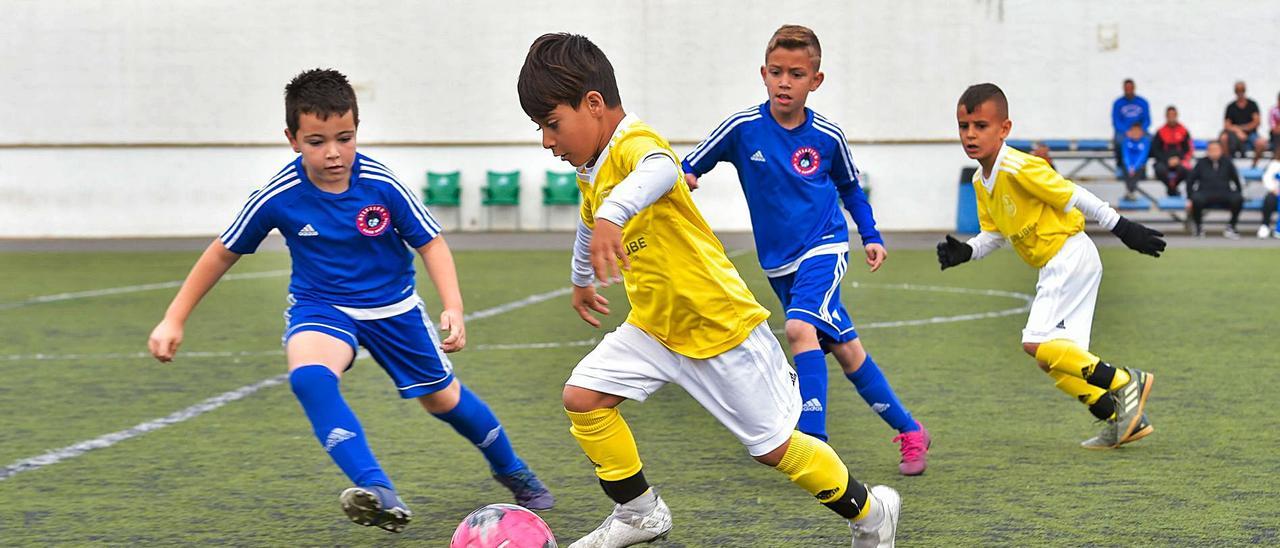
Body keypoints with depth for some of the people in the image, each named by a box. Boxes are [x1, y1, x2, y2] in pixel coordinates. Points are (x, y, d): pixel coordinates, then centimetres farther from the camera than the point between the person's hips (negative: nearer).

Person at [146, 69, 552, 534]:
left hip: (392, 304, 1)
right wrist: (174, 320, -6)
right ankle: (379, 493, -40)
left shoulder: (382, 184, -21)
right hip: (320, 307, -1)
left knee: (443, 397, 14)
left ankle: (514, 473, 44)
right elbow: (223, 253, -7)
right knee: (308, 374, -34)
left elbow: (431, 243, -11)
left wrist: (453, 307, -26)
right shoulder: (277, 198, -20)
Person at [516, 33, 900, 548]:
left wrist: (612, 216, -69)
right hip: (654, 326, 8)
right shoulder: (592, 173, 5)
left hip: (721, 326, -8)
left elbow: (659, 170, -51)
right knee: (583, 396, -5)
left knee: (773, 446, 2)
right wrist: (581, 279, 46)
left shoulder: (633, 143, -24)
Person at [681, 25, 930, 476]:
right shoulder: (743, 128, -10)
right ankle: (910, 432, 25)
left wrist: (871, 236, 7)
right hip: (779, 261, 3)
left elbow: (850, 188, 13)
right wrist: (683, 179, -29)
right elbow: (690, 168, -6)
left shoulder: (828, 136, -6)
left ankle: (814, 441, -27)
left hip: (824, 246, -2)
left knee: (801, 326, -28)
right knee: (844, 349, 10)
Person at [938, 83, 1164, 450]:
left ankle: (1125, 383, -13)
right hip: (1054, 268, 10)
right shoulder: (980, 182, 7)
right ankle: (1125, 419, 13)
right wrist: (965, 252, -4)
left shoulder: (1019, 168, -20)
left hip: (1070, 254, -10)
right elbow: (994, 234, 15)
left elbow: (1073, 195, -17)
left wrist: (1122, 228, -14)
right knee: (1054, 360, 8)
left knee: (1037, 343, -19)